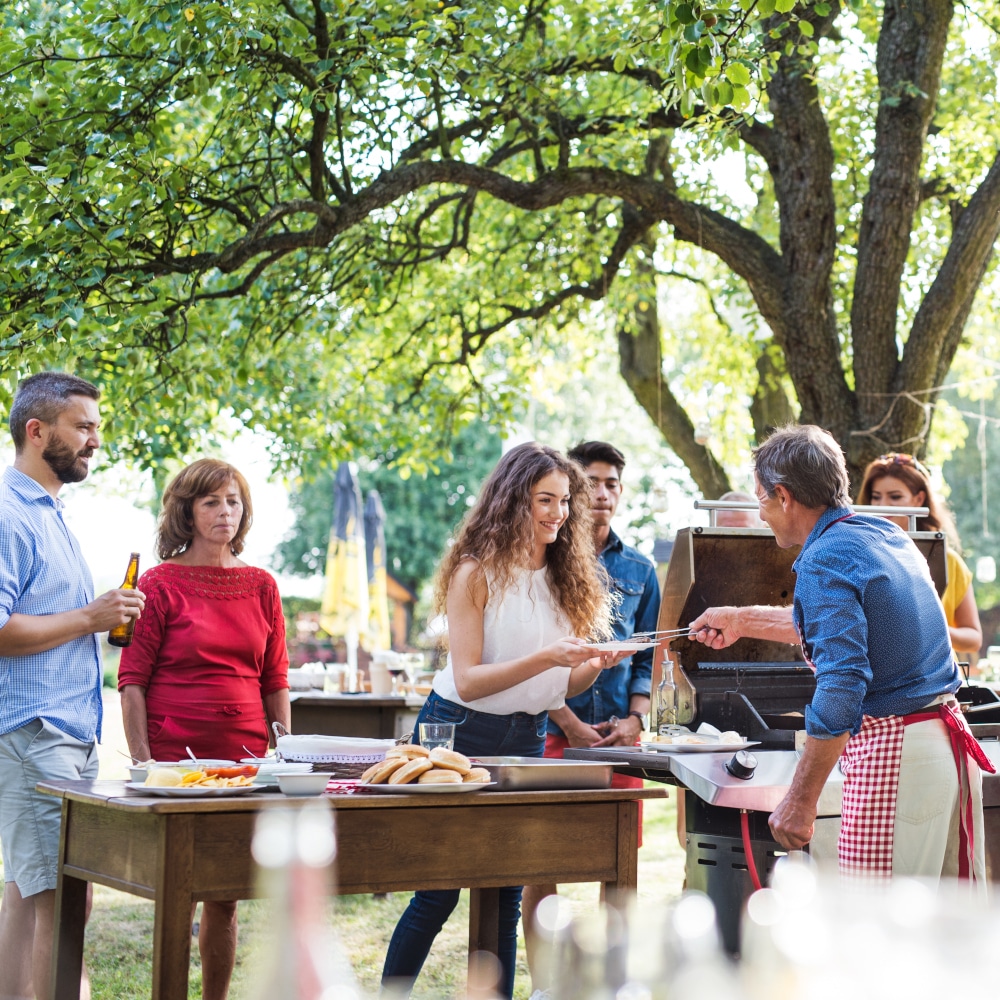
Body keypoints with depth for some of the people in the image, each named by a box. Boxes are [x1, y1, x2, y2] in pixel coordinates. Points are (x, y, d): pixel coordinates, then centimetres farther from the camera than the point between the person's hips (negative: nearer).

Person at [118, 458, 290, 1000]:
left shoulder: (262, 586, 11)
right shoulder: (160, 584, -1)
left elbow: (275, 683, 14)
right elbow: (132, 682, -3)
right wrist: (143, 762, -9)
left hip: (244, 759, 4)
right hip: (175, 755, -3)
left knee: (223, 898, 7)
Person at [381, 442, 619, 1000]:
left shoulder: (567, 578, 7)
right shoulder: (477, 573, -10)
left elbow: (562, 688, 9)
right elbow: (468, 681, -17)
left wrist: (596, 665, -12)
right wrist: (546, 658, -27)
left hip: (527, 742, 5)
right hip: (460, 734, -5)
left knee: (507, 896, 7)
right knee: (438, 892, -1)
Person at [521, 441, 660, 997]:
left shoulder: (639, 570, 13)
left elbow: (649, 656, 15)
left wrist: (635, 719, -2)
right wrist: (571, 726, -11)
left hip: (620, 733, 3)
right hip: (553, 729, -3)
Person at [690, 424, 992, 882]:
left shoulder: (824, 561, -14)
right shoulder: (886, 533, 15)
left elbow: (842, 685, -24)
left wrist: (800, 801, -22)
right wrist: (743, 621, 41)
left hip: (893, 752, -9)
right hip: (950, 738, 9)